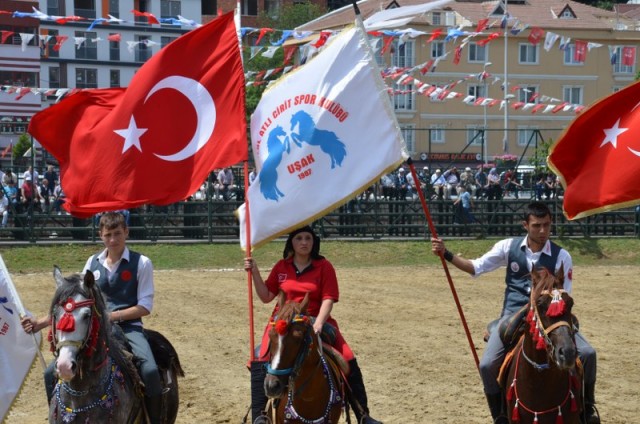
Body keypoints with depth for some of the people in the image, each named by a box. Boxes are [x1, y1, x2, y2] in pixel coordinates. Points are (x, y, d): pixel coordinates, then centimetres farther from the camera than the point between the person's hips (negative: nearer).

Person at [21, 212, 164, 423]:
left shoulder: (141, 263, -3)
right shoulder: (93, 263, 9)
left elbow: (145, 306, -5)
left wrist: (112, 316, -17)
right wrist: (40, 323, 2)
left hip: (128, 326, -4)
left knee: (150, 371, -32)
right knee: (52, 373, -7)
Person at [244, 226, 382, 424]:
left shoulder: (324, 266, -2)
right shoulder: (281, 267, 5)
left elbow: (328, 299, -9)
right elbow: (266, 297, 8)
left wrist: (318, 323, -24)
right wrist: (254, 272, -3)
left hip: (316, 321, -1)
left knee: (349, 362, -13)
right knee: (260, 363, -20)